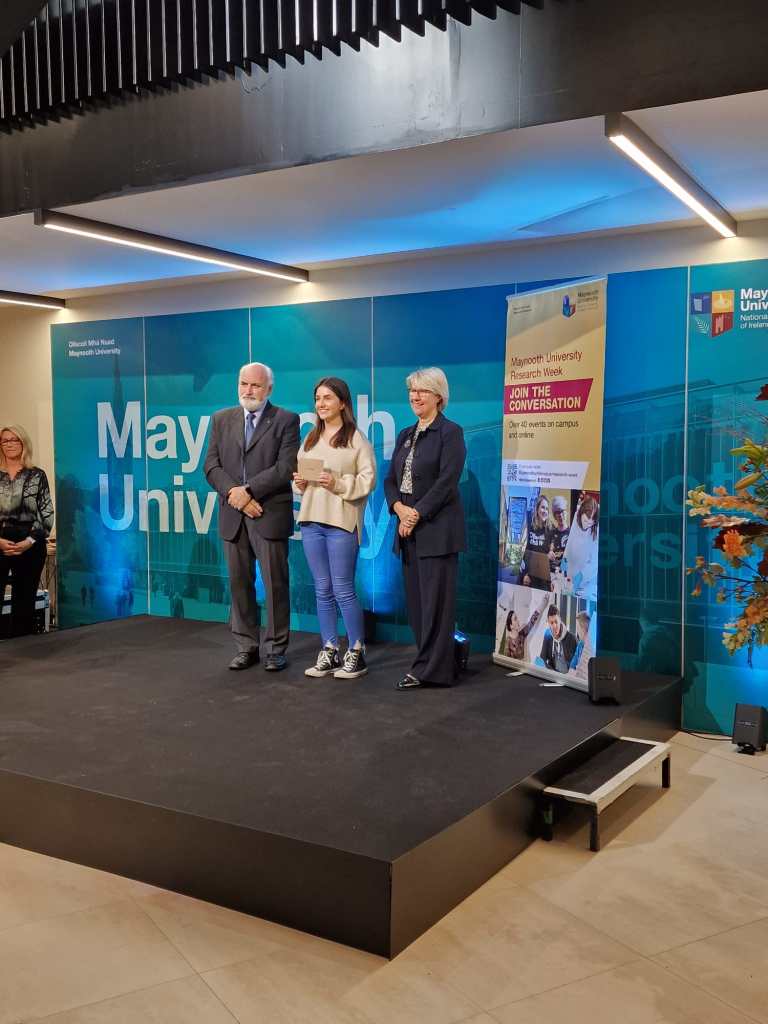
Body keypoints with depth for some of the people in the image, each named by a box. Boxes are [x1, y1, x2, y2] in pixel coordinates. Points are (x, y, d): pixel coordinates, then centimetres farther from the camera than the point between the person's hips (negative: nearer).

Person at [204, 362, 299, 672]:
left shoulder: (286, 420, 0)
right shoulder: (222, 419, 12)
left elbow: (286, 468, -10)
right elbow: (212, 466, 6)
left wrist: (247, 490, -15)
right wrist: (233, 493, -10)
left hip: (270, 515, -4)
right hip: (232, 516, 4)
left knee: (275, 584, 1)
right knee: (239, 583, 8)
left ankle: (275, 649, 12)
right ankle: (246, 647, 19)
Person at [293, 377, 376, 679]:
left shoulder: (356, 439, -3)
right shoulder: (310, 438, 16)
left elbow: (368, 480, -7)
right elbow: (298, 472, 21)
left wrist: (338, 484, -19)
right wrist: (299, 481, -1)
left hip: (341, 521, -6)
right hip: (311, 519, 6)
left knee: (343, 589, -3)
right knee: (322, 589, 9)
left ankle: (356, 653, 9)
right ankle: (329, 652, 17)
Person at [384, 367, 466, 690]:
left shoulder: (450, 432, -6)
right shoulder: (405, 435, 16)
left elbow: (447, 481, -14)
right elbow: (390, 479, 12)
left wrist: (417, 513, -15)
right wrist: (399, 508, -7)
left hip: (437, 529, -7)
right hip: (408, 528, 7)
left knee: (435, 599, -3)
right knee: (415, 599, 9)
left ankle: (430, 669, 4)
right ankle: (430, 661, 20)